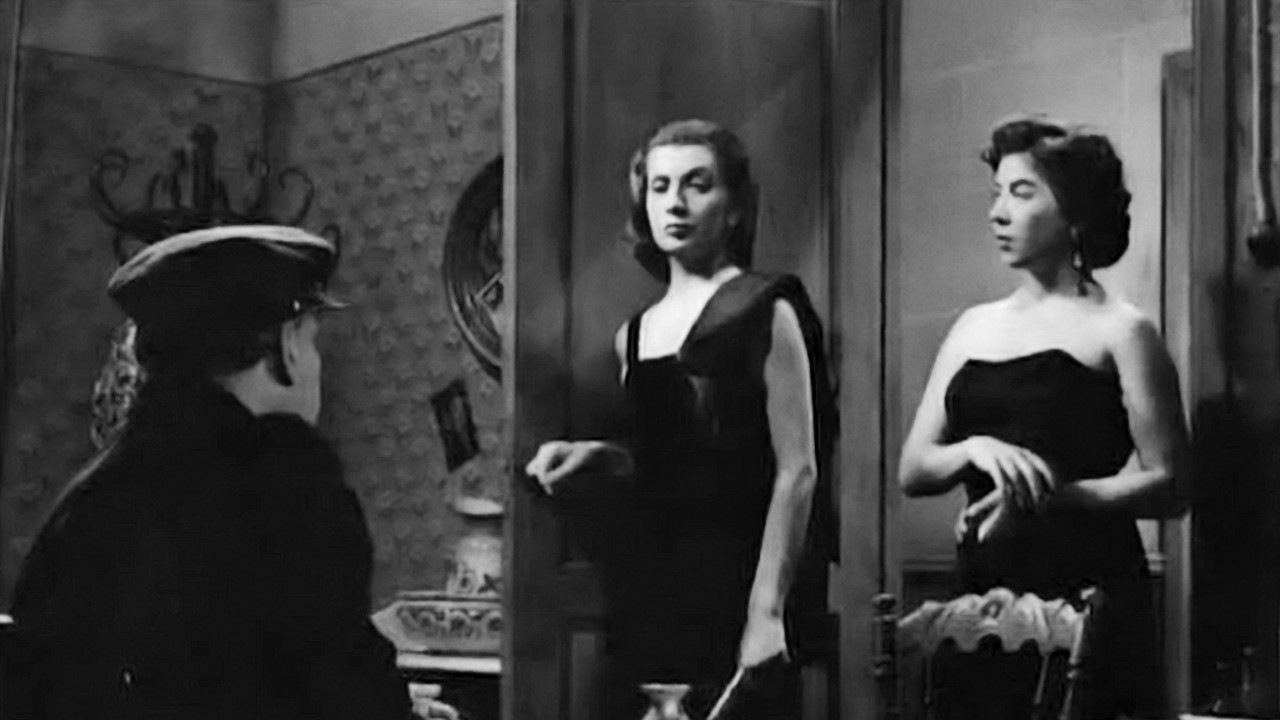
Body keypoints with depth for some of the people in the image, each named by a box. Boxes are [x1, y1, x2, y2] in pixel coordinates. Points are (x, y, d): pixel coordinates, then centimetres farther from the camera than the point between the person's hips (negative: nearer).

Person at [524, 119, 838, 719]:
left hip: (734, 594, -6)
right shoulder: (635, 335, 13)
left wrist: (767, 612, -17)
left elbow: (797, 472, -9)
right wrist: (594, 457, 0)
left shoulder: (765, 311, -4)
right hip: (653, 602, 6)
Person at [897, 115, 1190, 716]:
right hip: (985, 594, 4)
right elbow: (912, 471, 8)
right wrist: (975, 449, -12)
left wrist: (1050, 494, -18)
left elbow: (1168, 485, -6)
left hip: (1087, 598, -4)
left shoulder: (1119, 330, -2)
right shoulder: (973, 328, 13)